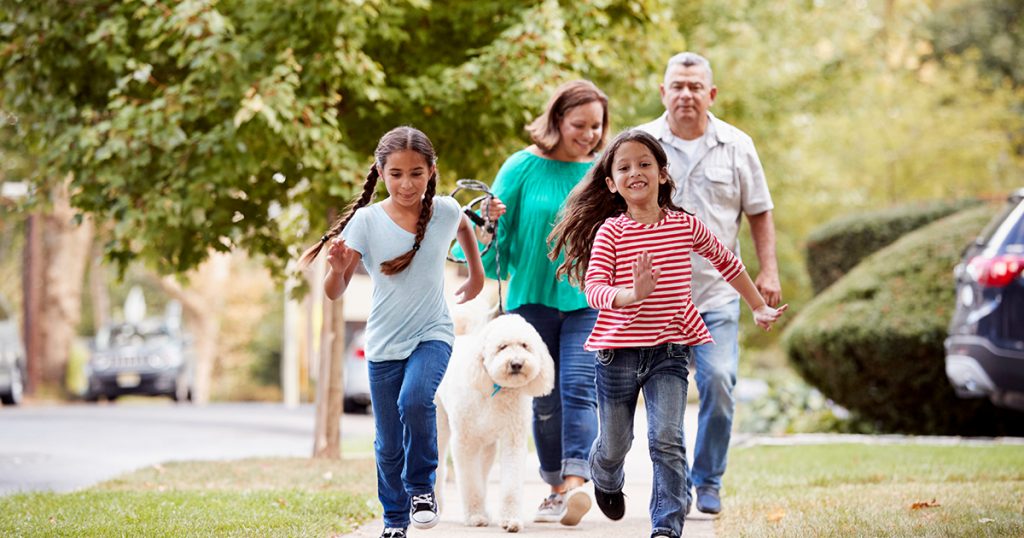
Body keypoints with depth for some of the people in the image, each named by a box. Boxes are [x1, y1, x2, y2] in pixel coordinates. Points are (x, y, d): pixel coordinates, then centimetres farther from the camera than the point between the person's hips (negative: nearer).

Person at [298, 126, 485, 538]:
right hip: (384, 345, 1)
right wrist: (337, 269, -33)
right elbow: (334, 293, -13)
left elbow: (464, 226, 21)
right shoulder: (366, 221, -12)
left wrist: (476, 273, 25)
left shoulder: (445, 211, -7)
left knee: (415, 401, -29)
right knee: (389, 445, 8)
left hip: (432, 334, -1)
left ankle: (421, 486, -7)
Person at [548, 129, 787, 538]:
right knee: (615, 444, 15)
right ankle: (606, 481, 49)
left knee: (667, 440, -14)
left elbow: (727, 263, 18)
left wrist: (758, 308, 24)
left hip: (670, 350, 0)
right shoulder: (610, 231, -7)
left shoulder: (686, 226, 0)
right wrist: (630, 296, -38)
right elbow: (594, 288, -18)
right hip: (619, 349, 0)